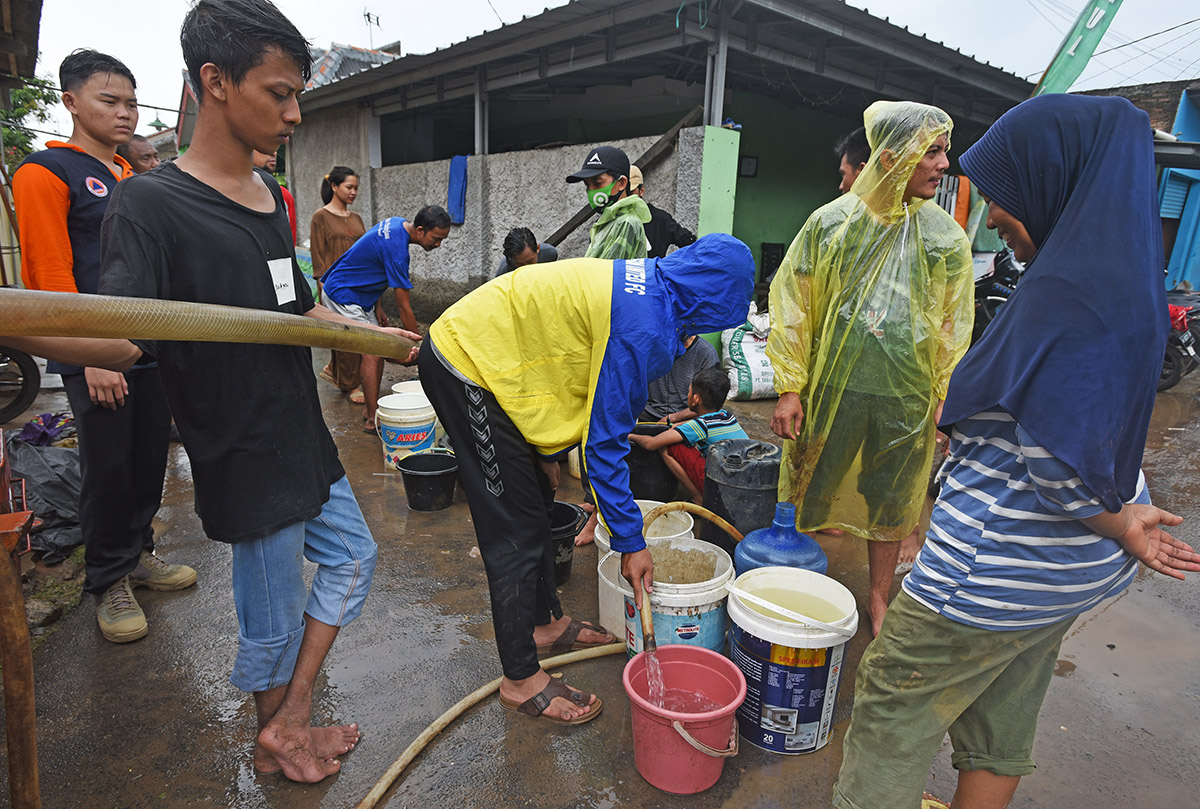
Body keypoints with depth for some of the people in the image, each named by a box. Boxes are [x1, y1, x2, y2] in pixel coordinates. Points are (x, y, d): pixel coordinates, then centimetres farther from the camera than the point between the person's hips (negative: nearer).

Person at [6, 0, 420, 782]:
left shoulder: (269, 196, 9)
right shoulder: (152, 203, -15)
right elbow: (123, 337, -24)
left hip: (304, 436, 8)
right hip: (249, 459, -8)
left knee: (353, 555, 18)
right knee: (274, 615, 9)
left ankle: (291, 720, 32)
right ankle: (276, 740, 38)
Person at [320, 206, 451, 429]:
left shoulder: (397, 224, -1)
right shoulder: (396, 248, -29)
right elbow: (404, 308, -25)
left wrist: (378, 306, 8)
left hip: (362, 295, 10)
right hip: (342, 296, -10)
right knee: (373, 351, -13)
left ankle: (372, 409, 13)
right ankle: (372, 419, -9)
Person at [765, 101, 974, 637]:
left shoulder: (946, 238, 2)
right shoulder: (831, 223, -5)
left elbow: (954, 326, 8)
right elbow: (792, 307, -3)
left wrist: (948, 397, 5)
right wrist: (790, 387, -7)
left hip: (906, 397, 2)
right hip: (832, 387, -2)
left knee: (891, 501, 14)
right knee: (809, 489, 9)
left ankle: (879, 599, 35)